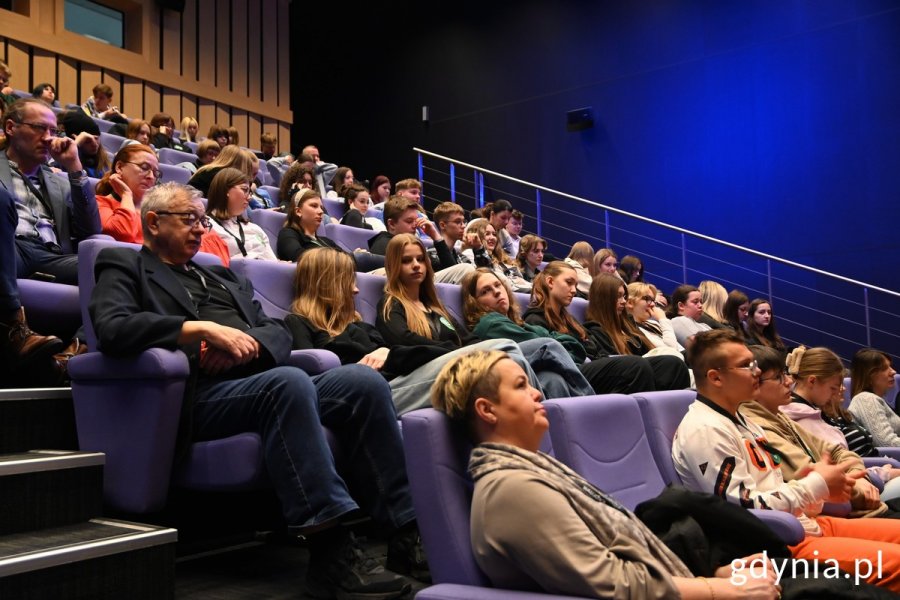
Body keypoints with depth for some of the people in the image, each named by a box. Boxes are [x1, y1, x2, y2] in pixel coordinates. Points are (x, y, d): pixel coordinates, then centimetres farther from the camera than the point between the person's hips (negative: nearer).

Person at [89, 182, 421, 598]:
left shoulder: (223, 277, 32)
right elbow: (111, 329, -8)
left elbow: (278, 332, 20)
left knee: (363, 381, -19)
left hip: (266, 383, 6)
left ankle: (406, 528, -18)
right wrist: (202, 329, -15)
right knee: (290, 381, -36)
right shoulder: (124, 267, 14)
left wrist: (246, 343, -3)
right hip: (202, 394, -6)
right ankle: (331, 552, -39)